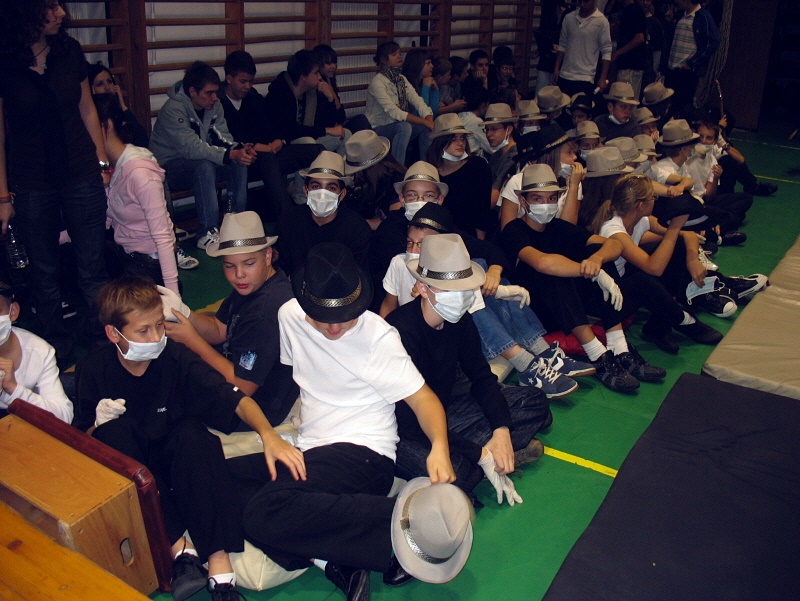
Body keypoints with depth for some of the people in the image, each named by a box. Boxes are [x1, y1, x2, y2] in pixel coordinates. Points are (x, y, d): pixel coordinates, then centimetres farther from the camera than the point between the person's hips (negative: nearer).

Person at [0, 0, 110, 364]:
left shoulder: (69, 51, 0)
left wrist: (103, 162, 8)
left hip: (81, 176, 2)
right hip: (31, 185, -2)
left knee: (92, 266, 5)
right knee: (44, 272, 10)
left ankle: (101, 336, 21)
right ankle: (56, 346, 26)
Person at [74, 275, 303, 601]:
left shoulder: (176, 358, -14)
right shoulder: (94, 370, -9)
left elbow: (234, 398, -22)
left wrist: (268, 433, -40)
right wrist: (99, 425, -22)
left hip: (177, 458, -1)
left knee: (193, 432, -32)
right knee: (114, 430, -29)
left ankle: (219, 562, -33)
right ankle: (178, 546, -32)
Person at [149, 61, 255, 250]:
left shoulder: (214, 106, -1)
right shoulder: (173, 110, -24)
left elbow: (222, 137, -4)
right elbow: (191, 148, -34)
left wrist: (239, 149, -27)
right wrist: (231, 155, -42)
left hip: (201, 161, 7)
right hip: (170, 166, -7)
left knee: (241, 162, -17)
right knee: (205, 166, -37)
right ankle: (207, 234, -33)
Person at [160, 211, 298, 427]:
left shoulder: (265, 312, -35)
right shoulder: (252, 284, -4)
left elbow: (242, 387, -28)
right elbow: (219, 331, 4)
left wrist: (192, 340, -21)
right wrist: (183, 313, -17)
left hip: (259, 407, -9)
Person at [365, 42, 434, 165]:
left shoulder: (401, 79, 8)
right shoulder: (377, 82, -16)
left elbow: (418, 101, -4)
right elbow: (394, 112, -25)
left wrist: (430, 121, -22)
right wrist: (425, 121, -28)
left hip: (397, 126, 7)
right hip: (378, 130, -7)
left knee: (426, 127, -14)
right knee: (404, 127, -33)